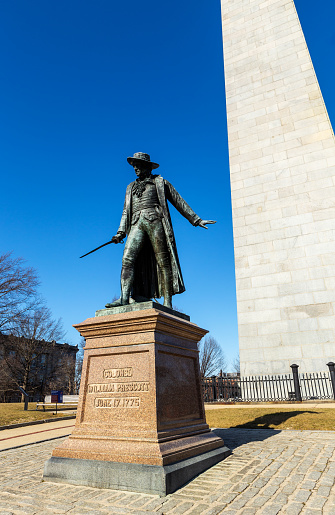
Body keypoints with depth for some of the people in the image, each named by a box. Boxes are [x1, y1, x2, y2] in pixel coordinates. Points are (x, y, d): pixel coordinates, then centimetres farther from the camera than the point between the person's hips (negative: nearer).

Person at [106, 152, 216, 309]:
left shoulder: (160, 182, 17)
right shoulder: (131, 187, 29)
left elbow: (179, 202, 15)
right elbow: (126, 212, 26)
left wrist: (196, 220, 10)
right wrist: (120, 233, 12)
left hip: (155, 221, -4)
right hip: (137, 224, 4)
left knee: (163, 261, -9)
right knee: (127, 259, -15)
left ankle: (167, 303, -8)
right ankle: (124, 298, -20)